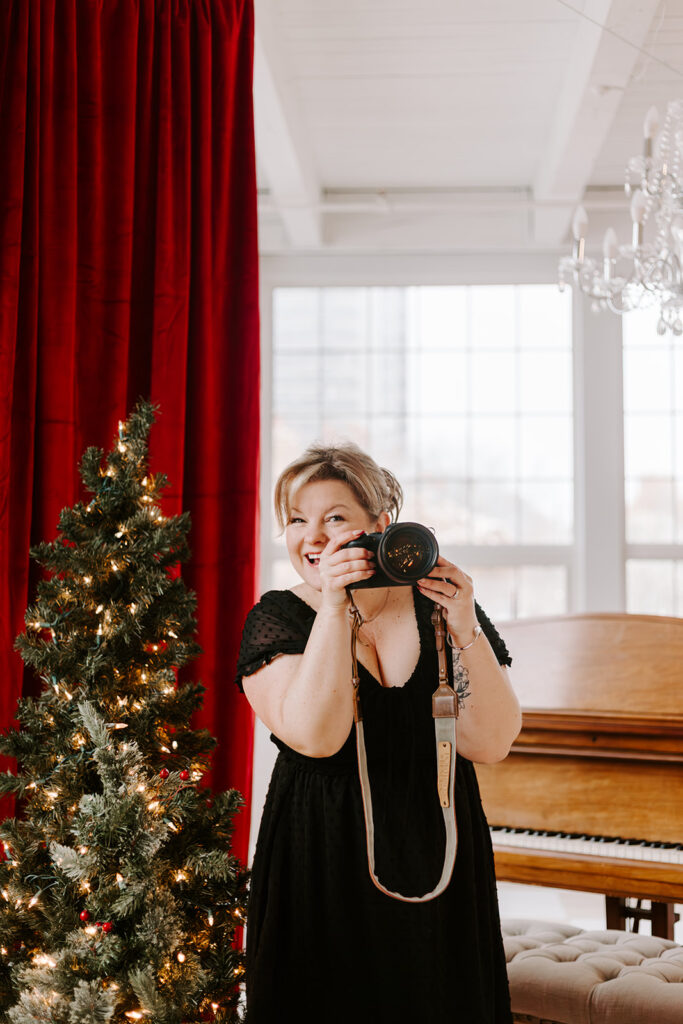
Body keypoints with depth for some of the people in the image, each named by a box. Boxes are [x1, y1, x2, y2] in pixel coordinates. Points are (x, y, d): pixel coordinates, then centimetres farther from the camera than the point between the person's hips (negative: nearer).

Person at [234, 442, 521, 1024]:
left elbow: (489, 744, -8)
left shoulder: (440, 606, -1)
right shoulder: (277, 620, -4)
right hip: (325, 866, -2)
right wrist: (333, 605, -22)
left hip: (437, 865, 2)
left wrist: (466, 631, -19)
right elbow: (315, 735, -21)